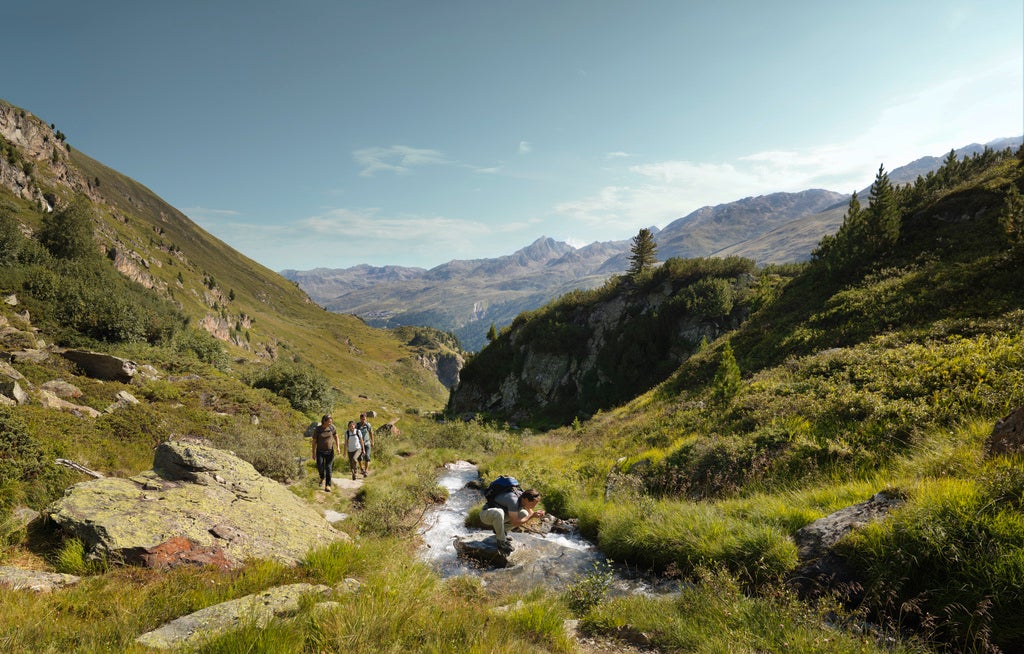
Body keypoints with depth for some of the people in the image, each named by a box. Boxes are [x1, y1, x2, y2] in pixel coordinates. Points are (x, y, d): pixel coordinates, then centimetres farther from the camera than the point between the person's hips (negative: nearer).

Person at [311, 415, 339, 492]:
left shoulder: (332, 427, -8)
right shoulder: (317, 429, -12)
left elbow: (336, 437, 4)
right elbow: (314, 442, -5)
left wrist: (338, 447, -9)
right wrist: (313, 453, -4)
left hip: (330, 451, 1)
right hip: (320, 452, -1)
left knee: (328, 468, -6)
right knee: (320, 467, -10)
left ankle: (327, 486, 0)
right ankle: (322, 477, 23)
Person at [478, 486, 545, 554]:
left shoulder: (524, 496, -9)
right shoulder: (514, 500, -33)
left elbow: (530, 513, 5)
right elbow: (515, 523, -29)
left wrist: (537, 514, -16)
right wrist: (532, 516, -28)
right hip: (486, 514, -8)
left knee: (524, 514, -4)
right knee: (499, 512, -40)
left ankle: (500, 531, 9)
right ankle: (501, 542, -19)